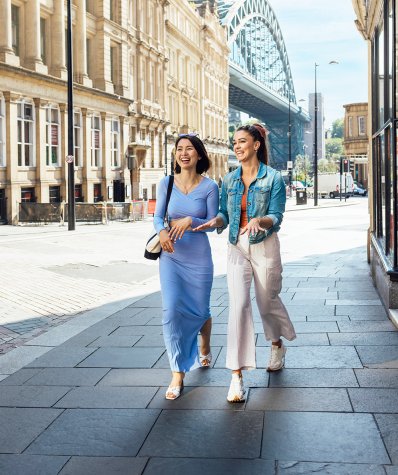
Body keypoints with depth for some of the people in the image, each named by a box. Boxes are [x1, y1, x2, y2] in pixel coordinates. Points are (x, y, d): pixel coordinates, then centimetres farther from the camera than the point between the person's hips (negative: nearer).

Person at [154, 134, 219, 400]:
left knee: (200, 310, 11)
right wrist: (162, 231, -20)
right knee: (172, 310, -10)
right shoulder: (166, 183, 1)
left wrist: (190, 221, -22)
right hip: (171, 256, 1)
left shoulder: (209, 187, -5)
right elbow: (157, 216, 2)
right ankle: (178, 374, -1)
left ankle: (205, 349, 46)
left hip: (199, 257, -1)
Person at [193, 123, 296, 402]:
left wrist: (259, 220, -31)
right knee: (238, 305, -9)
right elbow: (225, 213, 9)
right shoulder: (230, 180, 7)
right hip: (237, 248, 3)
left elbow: (276, 217, -10)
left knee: (267, 301, 13)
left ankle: (278, 345, 47)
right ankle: (237, 377, -9)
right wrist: (216, 221, -13)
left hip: (264, 247, -3)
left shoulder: (273, 178, -6)